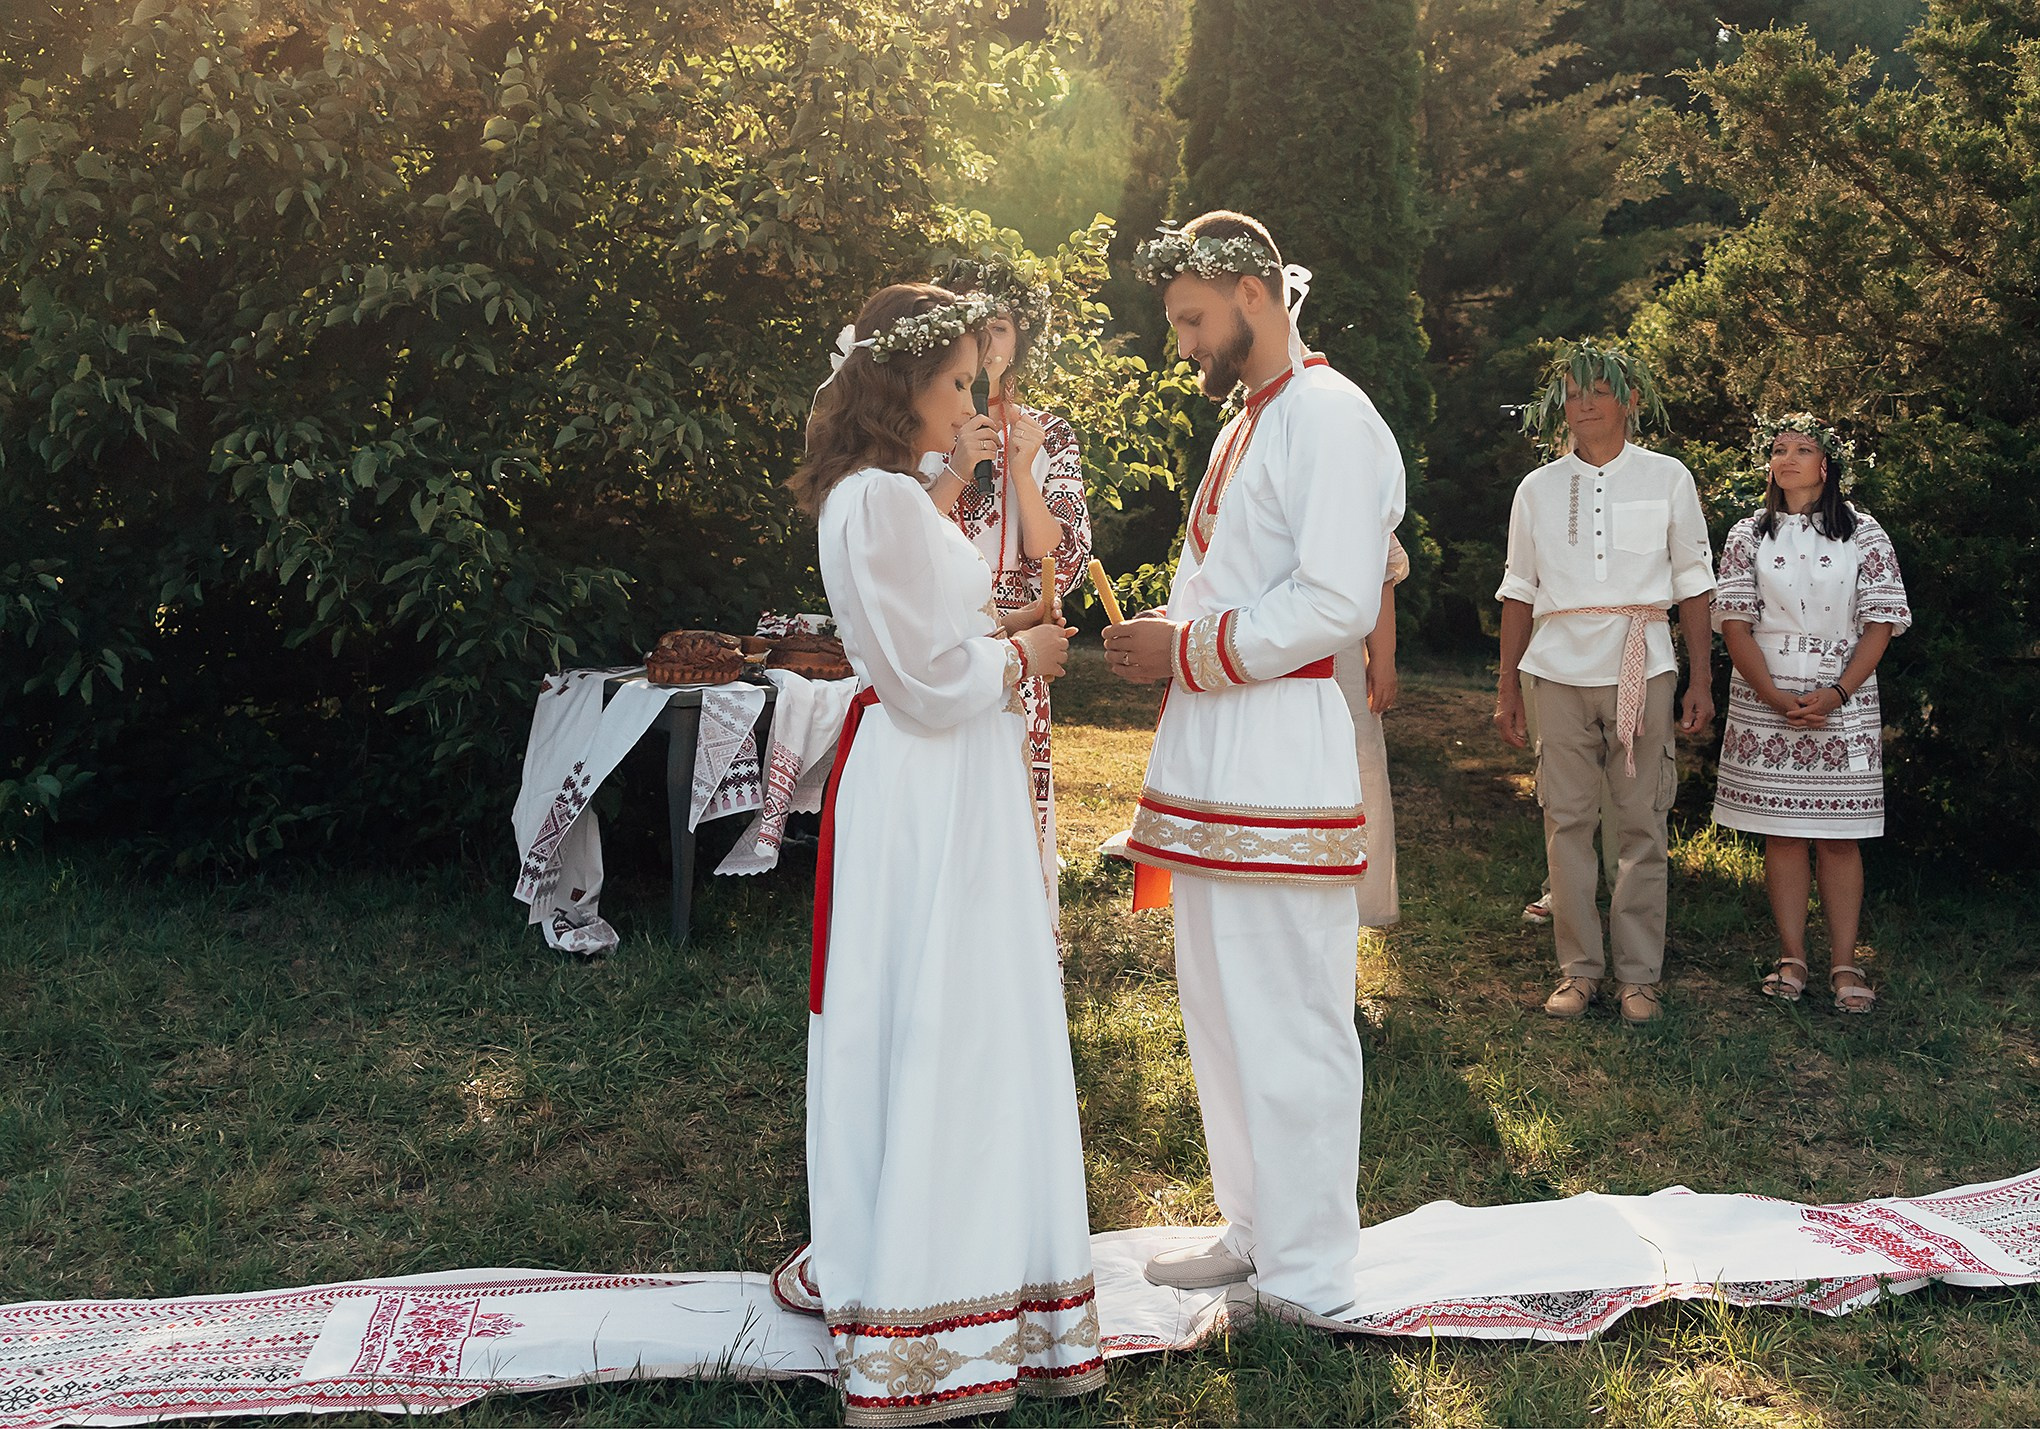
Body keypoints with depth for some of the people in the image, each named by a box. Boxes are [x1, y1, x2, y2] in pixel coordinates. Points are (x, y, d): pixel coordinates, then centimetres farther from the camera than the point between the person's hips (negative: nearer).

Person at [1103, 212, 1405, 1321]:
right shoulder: (1243, 426, 21)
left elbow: (1336, 603, -19)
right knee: (1220, 1002, 15)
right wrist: (1162, 637, 10)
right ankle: (1255, 1227, 28)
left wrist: (1188, 652, -13)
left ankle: (1307, 1278, 8)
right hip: (1214, 755, 10)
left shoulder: (1330, 418, -10)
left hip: (1280, 759, -10)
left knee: (1288, 1019, -3)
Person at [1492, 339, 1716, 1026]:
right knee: (1567, 821, 0)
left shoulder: (1666, 478, 6)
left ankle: (1639, 975, 7)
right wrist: (1506, 689, 8)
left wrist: (1701, 680, 3)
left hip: (1642, 669, -1)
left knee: (1641, 824, -1)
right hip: (1562, 672, 1)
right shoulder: (1538, 488, 10)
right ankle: (1577, 968, 9)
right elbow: (1519, 592, 12)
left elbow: (1692, 583, 7)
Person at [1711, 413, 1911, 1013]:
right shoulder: (1749, 535, 8)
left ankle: (1843, 962, 5)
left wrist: (1837, 694, -13)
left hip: (1843, 702, -1)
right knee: (1780, 830, 3)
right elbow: (1734, 624, 1)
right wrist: (1775, 697, -12)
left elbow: (1880, 623, 0)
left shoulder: (1863, 533, 5)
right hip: (1766, 700, 1)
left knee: (1838, 834, -1)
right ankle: (1791, 958, 10)